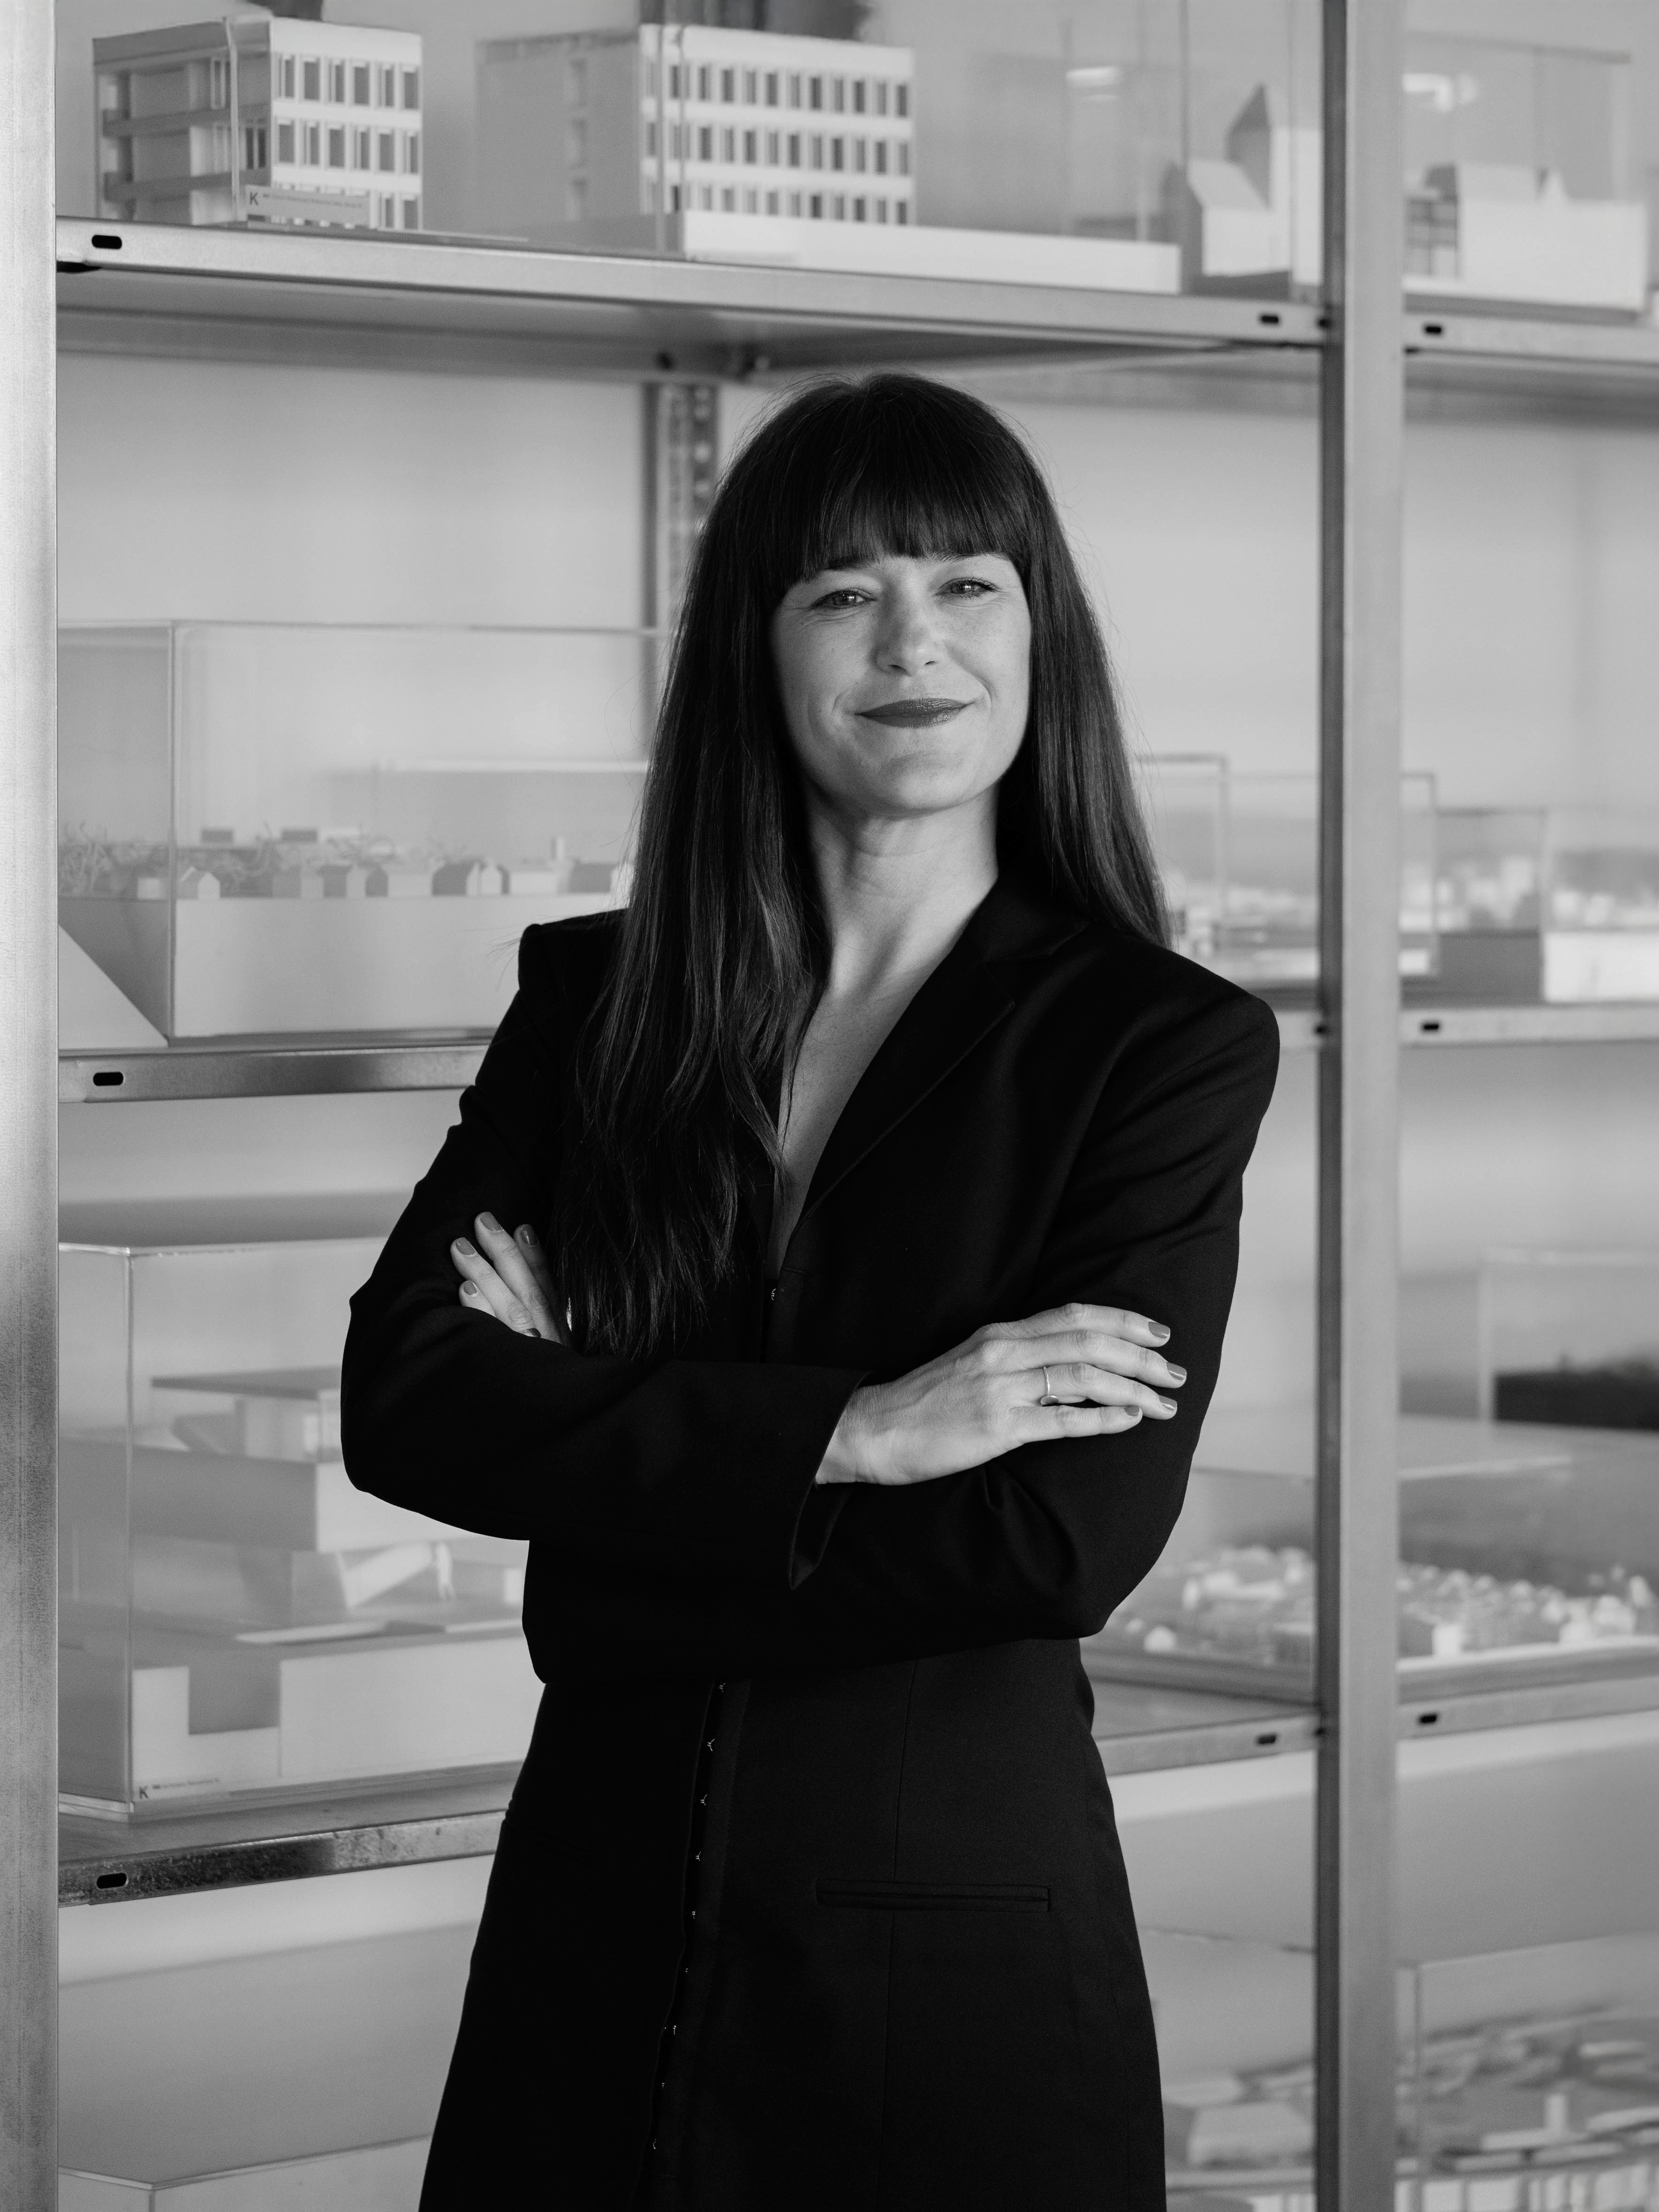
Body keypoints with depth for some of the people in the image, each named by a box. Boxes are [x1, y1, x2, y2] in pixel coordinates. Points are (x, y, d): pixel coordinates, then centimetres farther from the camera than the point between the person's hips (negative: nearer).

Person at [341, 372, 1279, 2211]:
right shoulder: (591, 1001, 6)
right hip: (599, 1906, 3)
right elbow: (397, 1399, -7)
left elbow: (1065, 1539, -14)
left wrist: (598, 1434, -11)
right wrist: (837, 1435, -17)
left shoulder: (1167, 1047, -4)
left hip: (965, 1938, -3)